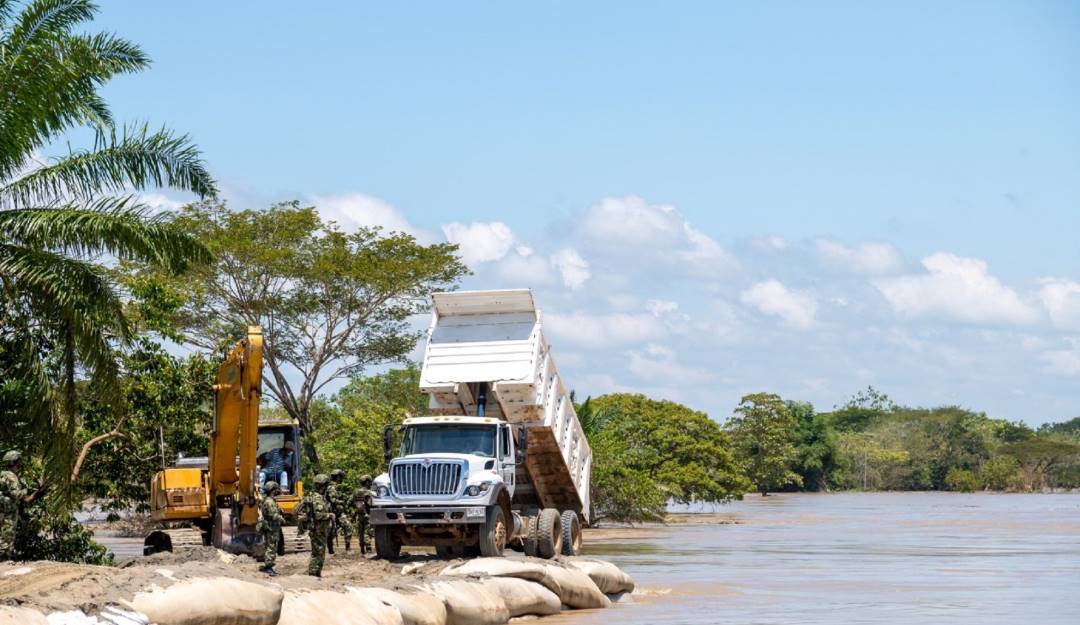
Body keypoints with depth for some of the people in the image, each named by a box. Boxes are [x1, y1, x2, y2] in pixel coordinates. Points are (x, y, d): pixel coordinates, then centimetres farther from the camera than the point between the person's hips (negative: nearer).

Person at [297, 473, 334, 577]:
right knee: (318, 553, -6)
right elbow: (318, 515, -28)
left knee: (320, 553, 16)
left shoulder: (319, 497, 13)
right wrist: (330, 515, -14)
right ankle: (313, 574, -3)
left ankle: (317, 573, 23)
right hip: (318, 529, -10)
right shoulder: (318, 498, -19)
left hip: (320, 530, 10)